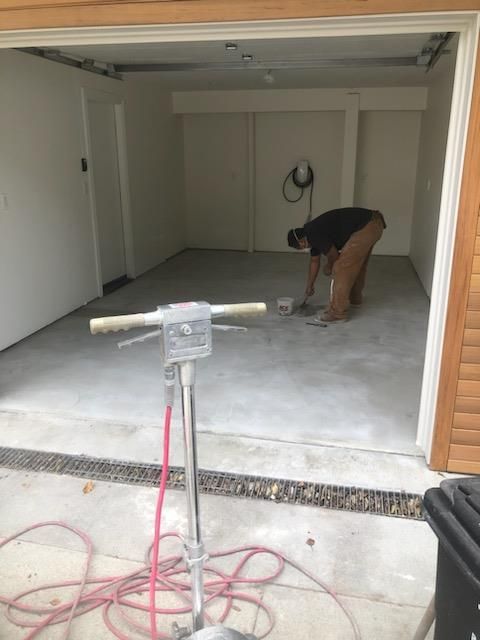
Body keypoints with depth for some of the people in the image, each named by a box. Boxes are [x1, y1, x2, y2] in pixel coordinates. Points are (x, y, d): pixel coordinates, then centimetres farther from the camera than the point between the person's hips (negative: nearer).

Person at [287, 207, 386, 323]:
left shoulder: (314, 234, -14)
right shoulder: (312, 231, 16)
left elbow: (334, 256, -5)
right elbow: (314, 261, 28)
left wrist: (328, 268, 18)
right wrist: (309, 286, 37)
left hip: (367, 227, -11)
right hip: (372, 223, 11)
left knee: (342, 267, -9)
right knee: (357, 262, 28)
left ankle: (337, 312, -5)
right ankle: (354, 298, 47)